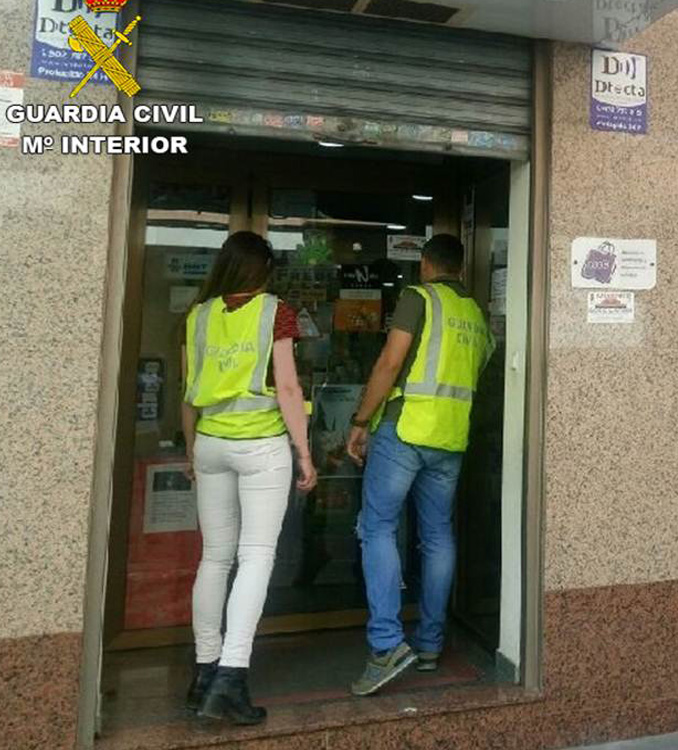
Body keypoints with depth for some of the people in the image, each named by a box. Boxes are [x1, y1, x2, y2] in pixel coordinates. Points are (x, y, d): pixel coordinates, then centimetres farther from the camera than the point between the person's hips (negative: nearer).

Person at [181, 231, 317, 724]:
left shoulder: (198, 316, 7)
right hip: (263, 445, -4)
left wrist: (192, 449, 22)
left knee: (215, 558, 13)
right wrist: (305, 454, -3)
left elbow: (189, 393, 10)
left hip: (211, 443, 4)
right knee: (256, 557, -1)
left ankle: (206, 673, 21)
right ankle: (231, 676, -8)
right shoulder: (274, 312, -4)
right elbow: (287, 389, -9)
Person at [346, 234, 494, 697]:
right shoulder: (478, 316, 16)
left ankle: (387, 642, -10)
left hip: (405, 428, -6)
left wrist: (361, 422, -7)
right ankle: (430, 644, 20)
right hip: (451, 438, 6)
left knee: (378, 529, -2)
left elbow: (390, 364, -11)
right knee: (438, 536, 11)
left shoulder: (419, 298, -3)